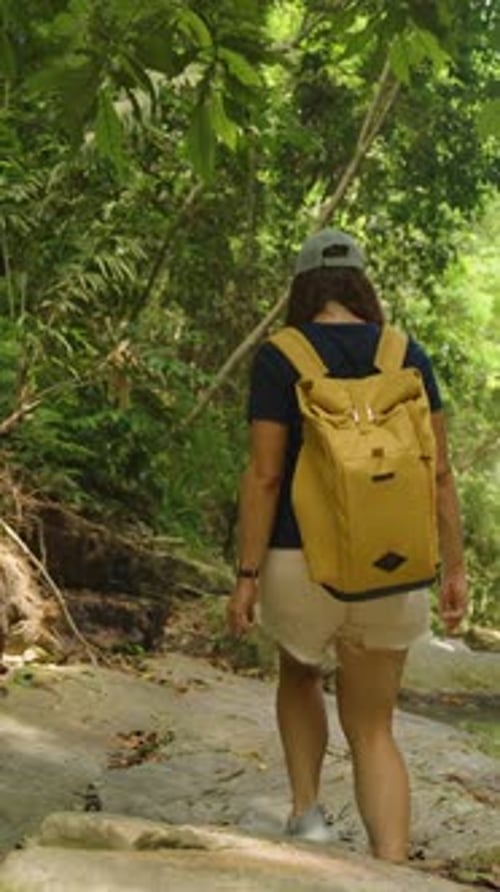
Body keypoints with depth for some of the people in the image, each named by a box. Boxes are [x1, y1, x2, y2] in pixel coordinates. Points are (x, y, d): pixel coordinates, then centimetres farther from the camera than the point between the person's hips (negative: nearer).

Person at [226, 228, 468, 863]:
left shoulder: (278, 358, -8)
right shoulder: (407, 356, 2)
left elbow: (263, 476, -12)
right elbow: (437, 470, 0)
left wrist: (246, 578, -7)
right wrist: (454, 568, 5)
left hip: (301, 561, -2)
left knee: (300, 673, 31)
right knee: (372, 730, 10)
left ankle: (307, 813, 19)